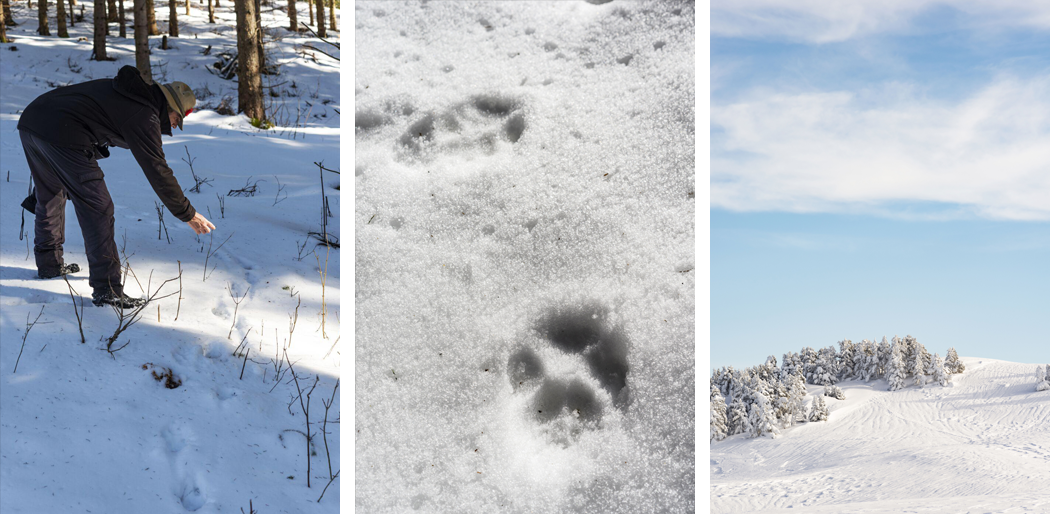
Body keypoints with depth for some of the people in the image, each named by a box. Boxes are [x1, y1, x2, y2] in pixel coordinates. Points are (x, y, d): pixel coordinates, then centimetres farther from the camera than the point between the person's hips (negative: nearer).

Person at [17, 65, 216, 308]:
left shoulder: (120, 90, 25)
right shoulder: (145, 116, -2)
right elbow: (157, 170, -3)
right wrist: (188, 214, 3)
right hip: (61, 136, -10)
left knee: (50, 196, 28)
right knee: (98, 209, -5)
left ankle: (49, 263, 42)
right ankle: (107, 289, -8)